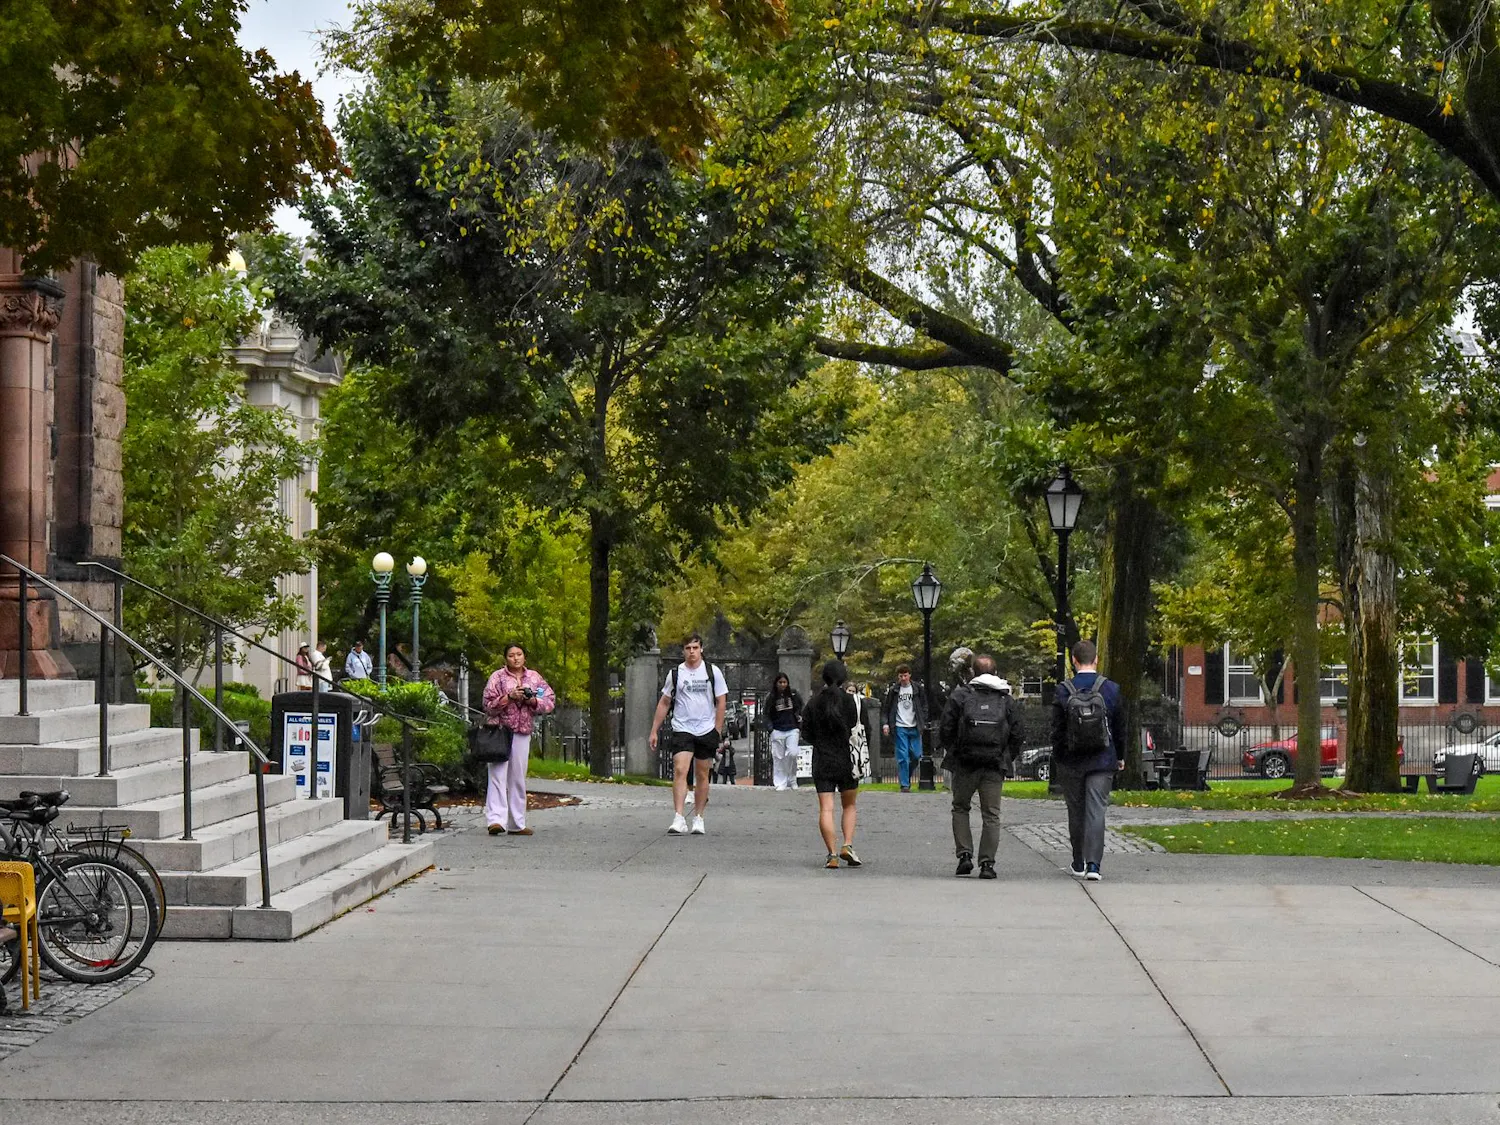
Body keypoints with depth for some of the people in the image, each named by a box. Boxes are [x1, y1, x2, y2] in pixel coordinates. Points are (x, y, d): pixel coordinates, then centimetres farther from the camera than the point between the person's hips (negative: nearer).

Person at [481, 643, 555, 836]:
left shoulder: (533, 677, 12)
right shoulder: (498, 677, 2)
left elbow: (550, 701, 10)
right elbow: (488, 704, -4)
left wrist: (533, 700, -8)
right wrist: (509, 697, -16)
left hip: (523, 733, 4)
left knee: (518, 778, 8)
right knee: (498, 775, -14)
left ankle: (517, 823, 12)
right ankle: (496, 819, -22)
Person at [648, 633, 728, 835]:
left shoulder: (712, 672, 2)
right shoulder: (675, 673, 4)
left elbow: (721, 702, 5)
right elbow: (664, 703, 12)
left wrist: (717, 732, -1)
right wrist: (654, 731, 9)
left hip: (706, 731, 0)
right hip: (682, 730, 0)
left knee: (702, 775, 8)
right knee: (679, 770, -16)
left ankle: (698, 818, 19)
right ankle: (678, 820, -21)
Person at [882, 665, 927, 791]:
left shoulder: (917, 689, 6)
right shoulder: (893, 690, 3)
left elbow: (924, 707, 12)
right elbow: (885, 708, 5)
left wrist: (923, 723, 3)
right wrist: (885, 723, -7)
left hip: (914, 728, 2)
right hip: (900, 727, -2)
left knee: (916, 755, 1)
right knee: (903, 757, -7)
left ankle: (906, 775, 26)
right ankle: (904, 784, -4)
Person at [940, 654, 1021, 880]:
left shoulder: (959, 696, -1)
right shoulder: (1005, 699, 5)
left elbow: (946, 730, -3)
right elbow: (1016, 733, 5)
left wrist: (953, 752, 13)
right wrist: (1007, 758, 16)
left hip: (965, 764, -1)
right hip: (994, 766, 1)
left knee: (960, 808, 15)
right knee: (991, 814, 5)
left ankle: (964, 855, 2)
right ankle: (987, 862, -2)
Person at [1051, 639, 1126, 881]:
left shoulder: (1063, 691, -7)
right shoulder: (1111, 689, -3)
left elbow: (1057, 730, -3)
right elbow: (1119, 727, 4)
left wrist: (1057, 761, 7)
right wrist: (1120, 757, 16)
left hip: (1071, 762, 0)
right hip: (1102, 761, 0)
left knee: (1076, 811, 11)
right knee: (1096, 809, -1)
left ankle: (1078, 863, 19)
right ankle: (1093, 864, -11)